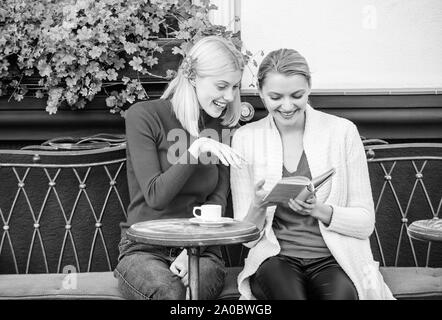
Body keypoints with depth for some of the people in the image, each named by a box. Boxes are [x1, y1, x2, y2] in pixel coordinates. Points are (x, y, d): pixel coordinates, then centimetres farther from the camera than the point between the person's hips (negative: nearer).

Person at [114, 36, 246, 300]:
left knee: (193, 288, -32)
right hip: (144, 248, -2)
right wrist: (196, 148, -22)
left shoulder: (225, 126, 8)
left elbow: (218, 200, 0)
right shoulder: (144, 116, -5)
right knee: (168, 291, -34)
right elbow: (155, 196, -11)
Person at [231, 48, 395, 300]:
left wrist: (319, 210, -17)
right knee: (288, 294, -31)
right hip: (276, 258, 0)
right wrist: (258, 206, -18)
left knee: (340, 293, -31)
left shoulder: (343, 131, 0)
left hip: (335, 259, 0)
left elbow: (365, 222, 1)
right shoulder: (245, 138, 3)